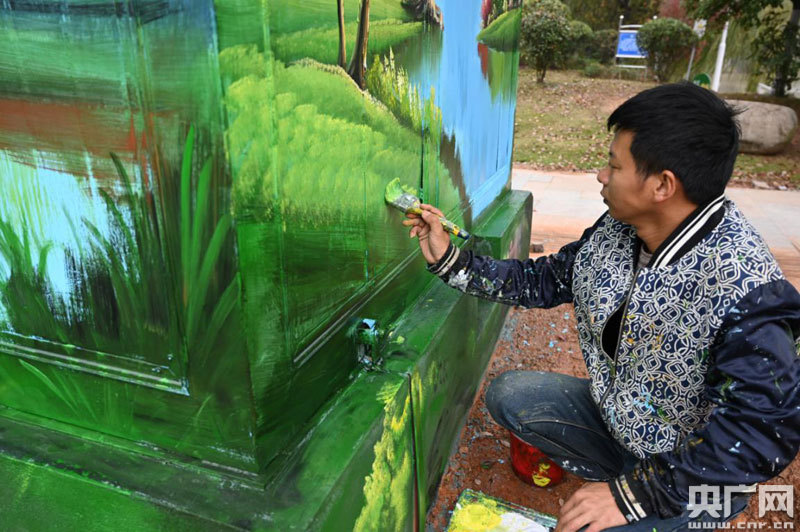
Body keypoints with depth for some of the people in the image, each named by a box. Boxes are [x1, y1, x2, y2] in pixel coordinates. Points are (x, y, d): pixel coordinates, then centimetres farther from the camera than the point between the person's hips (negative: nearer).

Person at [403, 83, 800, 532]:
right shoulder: (619, 230, -11)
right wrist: (450, 260, -3)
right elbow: (546, 281, 1)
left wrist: (636, 494, -27)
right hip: (615, 412, 7)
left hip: (689, 479, -7)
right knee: (507, 394, 5)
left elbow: (762, 434, -31)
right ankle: (622, 475, 8)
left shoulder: (747, 293, -33)